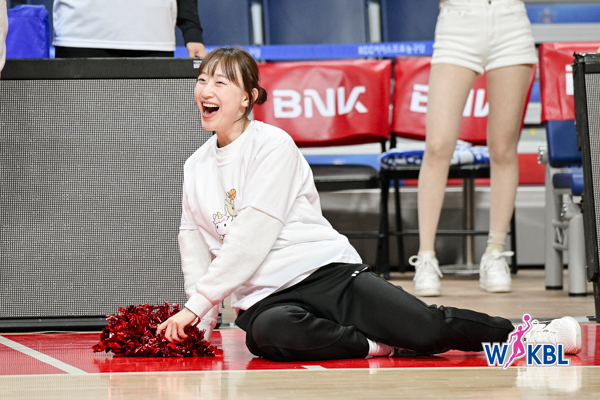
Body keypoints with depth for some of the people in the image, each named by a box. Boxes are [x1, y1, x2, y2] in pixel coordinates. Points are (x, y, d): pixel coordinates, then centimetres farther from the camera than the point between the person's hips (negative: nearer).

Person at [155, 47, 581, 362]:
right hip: (265, 298, 3)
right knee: (268, 334, -37)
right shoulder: (195, 167, 16)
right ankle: (373, 345, -21)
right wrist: (202, 321, 4)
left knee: (425, 328, -21)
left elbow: (251, 239, -12)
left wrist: (197, 302, -14)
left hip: (329, 273, -3)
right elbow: (195, 249, 20)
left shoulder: (273, 145, -4)